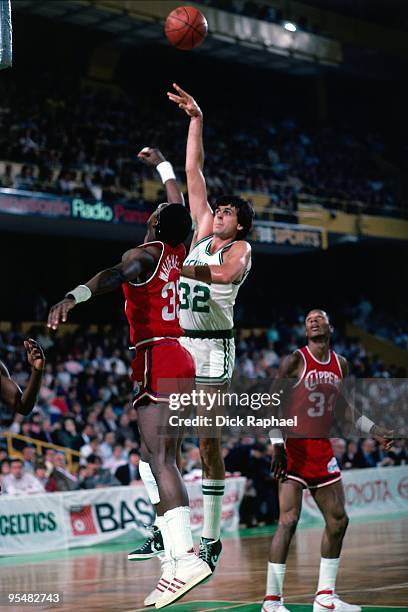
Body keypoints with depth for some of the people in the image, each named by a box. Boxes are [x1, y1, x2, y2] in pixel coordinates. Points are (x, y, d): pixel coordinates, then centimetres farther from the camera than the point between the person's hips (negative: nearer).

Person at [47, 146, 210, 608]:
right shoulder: (176, 253, 15)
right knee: (161, 458, 14)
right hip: (178, 360, 9)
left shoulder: (145, 254, -7)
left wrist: (72, 297, -45)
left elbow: (113, 275, -29)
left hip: (156, 358, -9)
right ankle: (178, 545, 14)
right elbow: (179, 209, 34)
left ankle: (186, 559, -28)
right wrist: (162, 166, 49)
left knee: (158, 460, -17)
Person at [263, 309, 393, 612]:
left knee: (338, 520, 8)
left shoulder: (340, 364, 11)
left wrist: (374, 430, 16)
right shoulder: (295, 361, -8)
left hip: (323, 450, 7)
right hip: (295, 448, -7)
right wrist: (277, 444, -19)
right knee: (289, 520, -15)